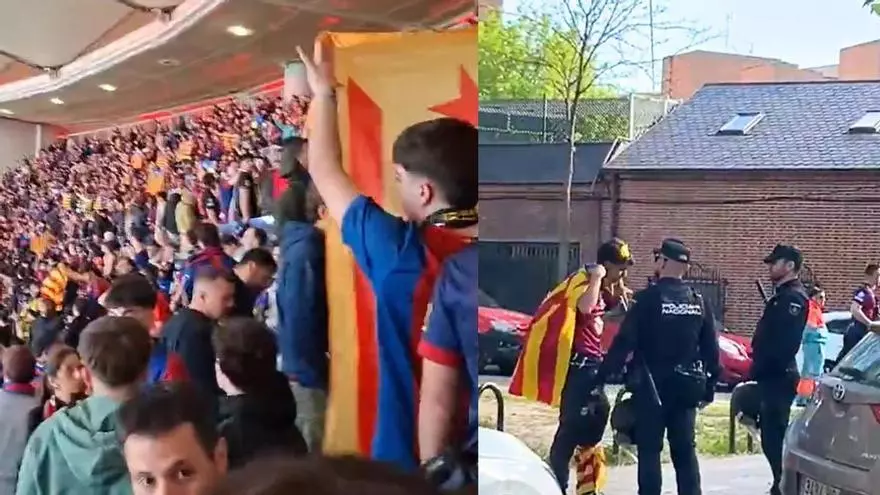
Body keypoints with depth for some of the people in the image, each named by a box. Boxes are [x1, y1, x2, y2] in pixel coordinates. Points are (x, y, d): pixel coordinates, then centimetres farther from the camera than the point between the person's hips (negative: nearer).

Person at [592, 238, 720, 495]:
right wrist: (709, 385, 17)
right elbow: (710, 348, 9)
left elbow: (623, 342, -15)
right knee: (685, 450, 12)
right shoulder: (699, 302, 5)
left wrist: (601, 376, -11)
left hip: (652, 386, -5)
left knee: (649, 450, 1)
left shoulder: (648, 298, -12)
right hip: (686, 386, 5)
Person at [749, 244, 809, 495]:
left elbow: (784, 342, -23)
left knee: (774, 435, -7)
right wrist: (758, 369, 16)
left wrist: (760, 370, -21)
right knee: (772, 434, 14)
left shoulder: (794, 297, -14)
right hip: (771, 376, 10)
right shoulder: (783, 295, 18)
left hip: (778, 377, -10)